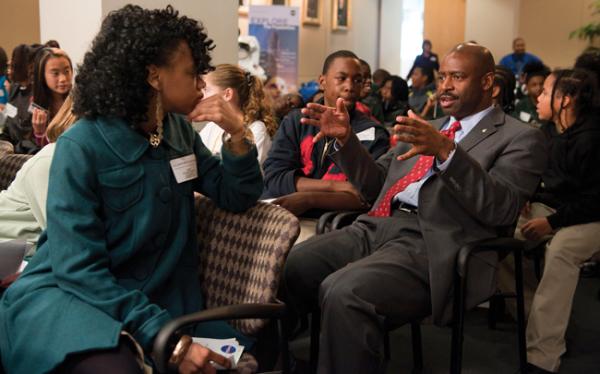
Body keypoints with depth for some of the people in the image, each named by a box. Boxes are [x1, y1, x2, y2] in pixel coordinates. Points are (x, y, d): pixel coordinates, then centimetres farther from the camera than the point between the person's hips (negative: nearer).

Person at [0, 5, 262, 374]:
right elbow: (79, 269, -23)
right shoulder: (81, 147, -17)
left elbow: (237, 197, 8)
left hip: (154, 295, 7)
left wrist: (238, 134, -11)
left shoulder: (179, 131, 3)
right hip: (66, 294, -6)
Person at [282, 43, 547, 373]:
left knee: (344, 293, -31)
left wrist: (446, 151, -24)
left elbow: (502, 208, -12)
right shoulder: (427, 128, 26)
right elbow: (375, 186, 24)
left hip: (433, 244, -7)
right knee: (291, 266, -13)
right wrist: (345, 138, 7)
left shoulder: (520, 138, 6)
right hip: (378, 226, 7)